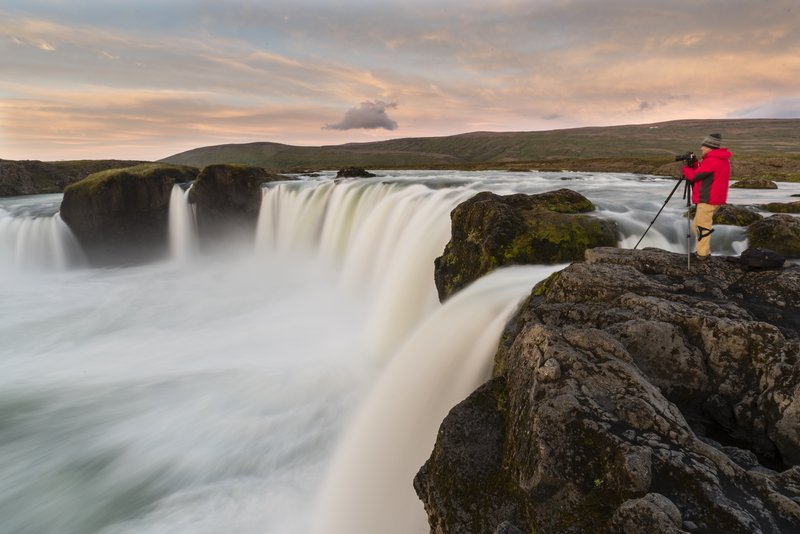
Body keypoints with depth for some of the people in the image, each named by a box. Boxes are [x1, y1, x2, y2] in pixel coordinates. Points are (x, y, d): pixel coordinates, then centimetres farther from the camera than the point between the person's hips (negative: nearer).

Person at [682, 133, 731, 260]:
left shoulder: (712, 161, -18)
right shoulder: (722, 159, 15)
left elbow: (694, 176, -13)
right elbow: (703, 172, 18)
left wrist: (686, 168, 6)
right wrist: (695, 164, 6)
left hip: (707, 200, -10)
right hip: (714, 199, 10)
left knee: (702, 226, -3)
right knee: (698, 225, 17)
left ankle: (702, 254, 2)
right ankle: (703, 251, 22)